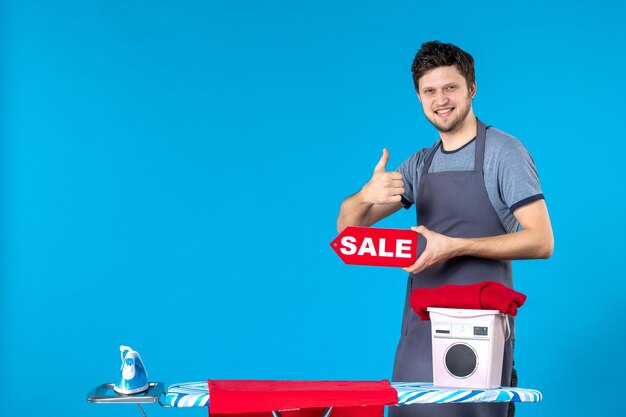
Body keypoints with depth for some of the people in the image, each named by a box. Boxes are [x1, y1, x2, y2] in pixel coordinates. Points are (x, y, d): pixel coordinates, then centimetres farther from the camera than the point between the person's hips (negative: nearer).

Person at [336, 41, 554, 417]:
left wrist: (456, 246, -22)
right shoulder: (419, 165, 14)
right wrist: (366, 196, -14)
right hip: (419, 327, 6)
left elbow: (541, 241, -12)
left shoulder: (504, 152, -4)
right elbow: (348, 224, 10)